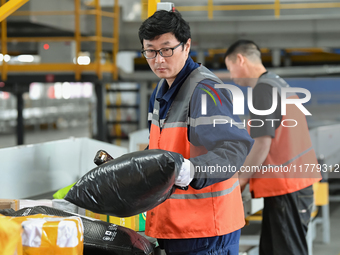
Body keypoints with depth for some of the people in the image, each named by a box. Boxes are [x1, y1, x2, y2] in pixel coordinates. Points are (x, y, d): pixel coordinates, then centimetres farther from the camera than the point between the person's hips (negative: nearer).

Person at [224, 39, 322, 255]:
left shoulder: (263, 88, -13)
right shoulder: (280, 84, 16)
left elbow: (263, 144, -18)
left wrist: (240, 181, -8)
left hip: (285, 188, -9)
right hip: (297, 182, 9)